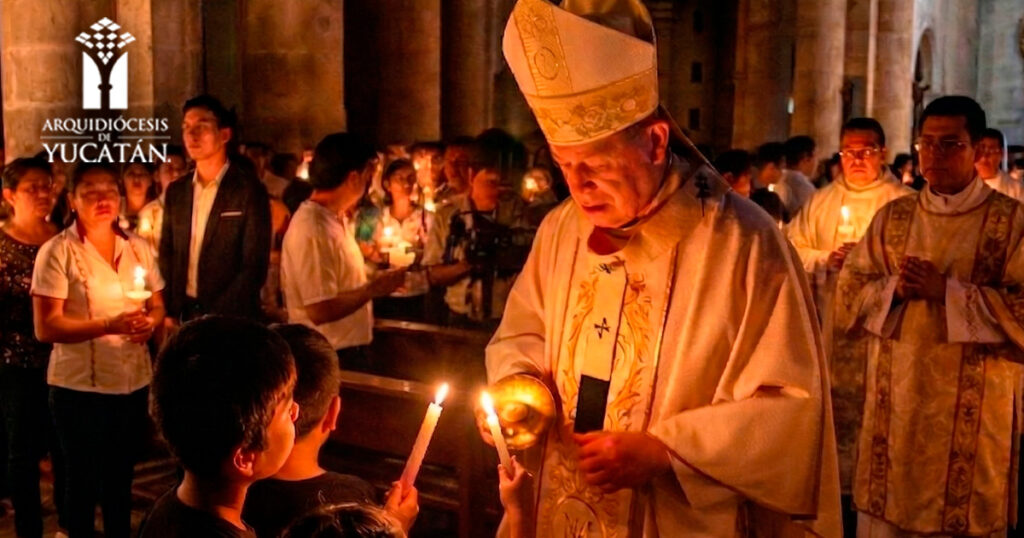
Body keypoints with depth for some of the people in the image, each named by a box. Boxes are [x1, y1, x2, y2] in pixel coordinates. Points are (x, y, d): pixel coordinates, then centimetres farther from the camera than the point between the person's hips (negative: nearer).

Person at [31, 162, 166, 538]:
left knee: (120, 478, 20)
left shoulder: (138, 248, 5)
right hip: (80, 387, -5)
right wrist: (109, 326, -26)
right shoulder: (57, 252, -11)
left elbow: (157, 306, 12)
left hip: (134, 383, 5)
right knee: (83, 480, 9)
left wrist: (150, 322, -12)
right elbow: (45, 328, -15)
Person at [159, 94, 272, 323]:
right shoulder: (176, 192, 9)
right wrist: (169, 314, 0)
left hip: (232, 321, -4)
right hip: (182, 317, 4)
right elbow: (166, 256, 12)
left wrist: (215, 318, -15)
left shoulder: (250, 192, -7)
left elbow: (254, 267, -10)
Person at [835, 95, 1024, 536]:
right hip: (894, 402, 3)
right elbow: (848, 294, 6)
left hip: (972, 410, -3)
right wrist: (894, 288, -13)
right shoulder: (893, 216, 8)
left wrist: (946, 290, -18)